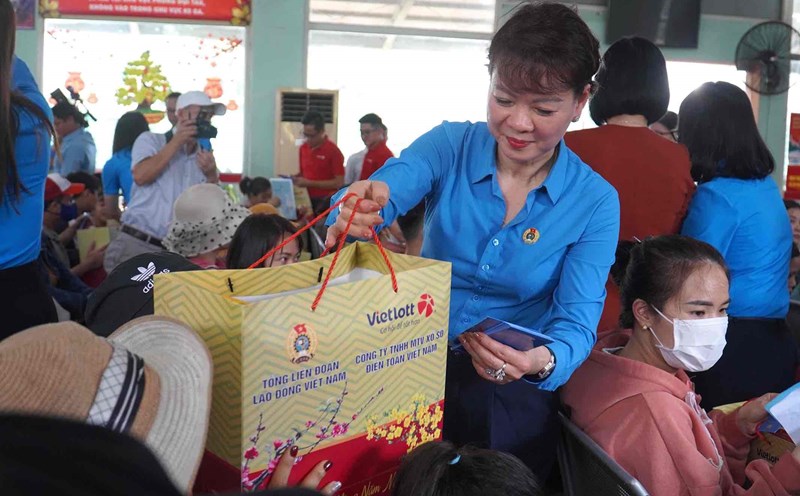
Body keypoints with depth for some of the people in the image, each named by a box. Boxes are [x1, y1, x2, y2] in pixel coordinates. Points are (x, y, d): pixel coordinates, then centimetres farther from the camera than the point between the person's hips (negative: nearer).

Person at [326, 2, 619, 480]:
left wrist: (543, 361, -33)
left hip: (515, 395, 0)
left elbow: (577, 321, -11)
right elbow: (386, 191, -19)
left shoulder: (595, 202, -6)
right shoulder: (449, 146, -4)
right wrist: (357, 210, -43)